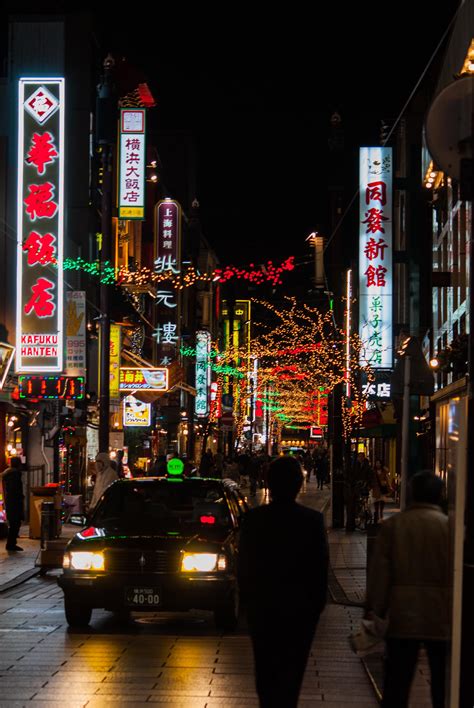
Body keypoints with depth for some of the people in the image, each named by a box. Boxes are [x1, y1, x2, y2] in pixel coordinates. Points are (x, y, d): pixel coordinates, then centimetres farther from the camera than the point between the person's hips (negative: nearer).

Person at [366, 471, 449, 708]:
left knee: (396, 688, 7)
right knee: (444, 688, 11)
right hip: (441, 619, -1)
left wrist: (374, 613, 5)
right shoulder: (451, 526, -6)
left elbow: (379, 574, -2)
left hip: (402, 617, 1)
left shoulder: (392, 525, -2)